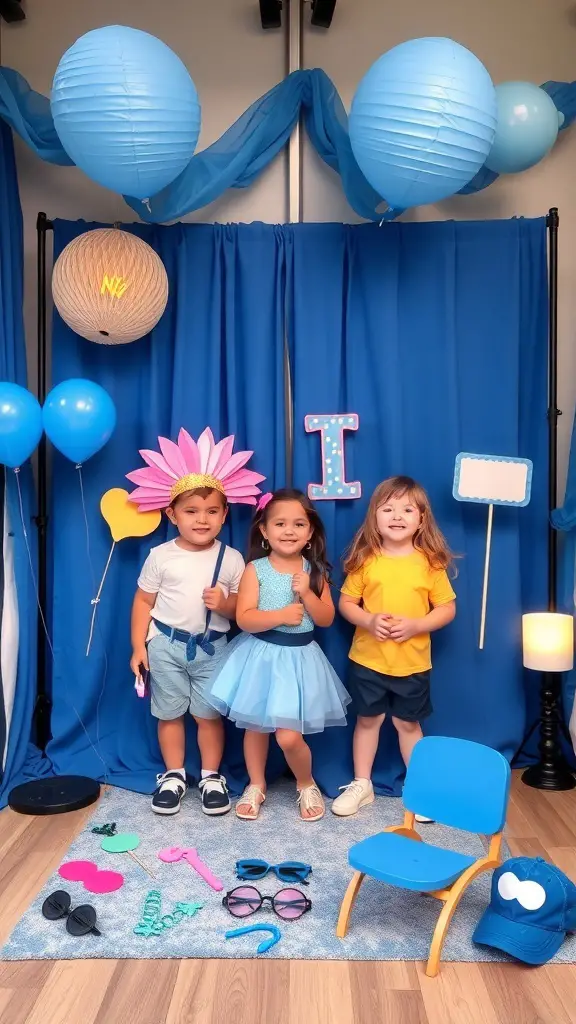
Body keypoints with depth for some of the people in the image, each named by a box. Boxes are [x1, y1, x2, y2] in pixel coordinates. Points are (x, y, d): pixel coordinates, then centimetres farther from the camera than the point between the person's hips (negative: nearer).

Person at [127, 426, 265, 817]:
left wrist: (225, 604, -22)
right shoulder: (161, 556, -6)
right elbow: (144, 602, 0)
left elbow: (244, 607, 0)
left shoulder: (231, 559, -5)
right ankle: (173, 775, 28)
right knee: (169, 713, 12)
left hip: (212, 647, 0)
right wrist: (139, 646, -3)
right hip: (166, 645, 0)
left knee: (210, 714, 8)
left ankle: (212, 776, 25)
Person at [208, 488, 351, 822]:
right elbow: (244, 618, -15)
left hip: (299, 657, 0)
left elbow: (327, 619, -2)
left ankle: (307, 784, 25)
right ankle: (256, 785, 37)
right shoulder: (255, 569, -9)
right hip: (261, 655, 0)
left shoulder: (314, 571, -1)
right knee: (256, 726, 14)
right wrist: (282, 615, -24)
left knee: (289, 736, -4)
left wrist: (307, 594, -16)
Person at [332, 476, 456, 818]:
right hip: (367, 660, 1)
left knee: (408, 723, 13)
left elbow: (448, 608, -4)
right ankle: (362, 785, 30)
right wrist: (369, 621, -20)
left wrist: (416, 625, -19)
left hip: (412, 662, -1)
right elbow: (346, 602, -1)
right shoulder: (365, 560, -7)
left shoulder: (430, 562, -8)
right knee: (368, 720, 15)